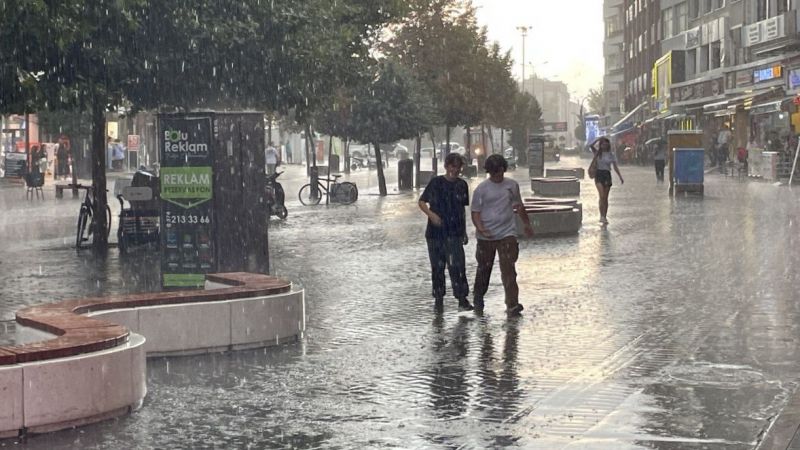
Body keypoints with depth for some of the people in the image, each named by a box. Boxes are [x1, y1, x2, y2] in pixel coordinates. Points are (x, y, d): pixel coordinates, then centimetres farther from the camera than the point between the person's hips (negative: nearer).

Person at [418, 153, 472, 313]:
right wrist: (431, 214, -18)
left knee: (457, 266, -10)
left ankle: (462, 299, -8)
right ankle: (438, 299, 19)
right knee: (437, 267, 6)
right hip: (435, 232, -1)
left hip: (455, 233, 1)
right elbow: (422, 202, 1)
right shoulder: (436, 182, -2)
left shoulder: (462, 185, 7)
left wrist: (464, 231, 16)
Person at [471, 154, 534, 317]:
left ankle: (512, 305, -14)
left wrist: (527, 224, 30)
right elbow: (475, 213, -3)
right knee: (484, 269, 14)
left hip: (507, 234, 0)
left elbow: (519, 206, 20)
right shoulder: (481, 189, -2)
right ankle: (478, 299, 35)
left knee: (508, 269, -11)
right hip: (486, 236, 0)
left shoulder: (512, 185, 6)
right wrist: (480, 229, -20)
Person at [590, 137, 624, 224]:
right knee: (602, 196, -18)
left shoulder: (611, 154, 6)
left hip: (607, 175, 2)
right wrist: (598, 139, -12)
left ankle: (605, 217, 14)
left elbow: (615, 167, 6)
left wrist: (620, 177, -1)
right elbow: (592, 145, -16)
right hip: (598, 174, -2)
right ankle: (602, 216, -18)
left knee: (605, 197, 6)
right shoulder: (597, 153, 2)